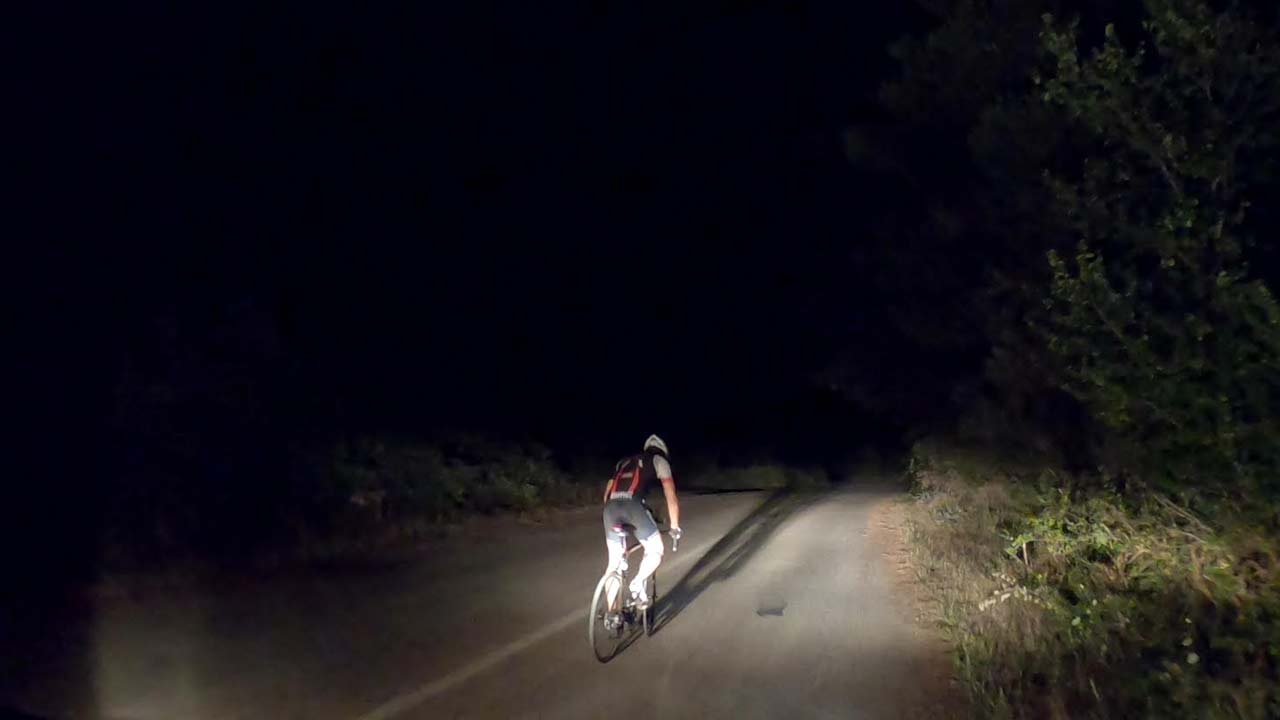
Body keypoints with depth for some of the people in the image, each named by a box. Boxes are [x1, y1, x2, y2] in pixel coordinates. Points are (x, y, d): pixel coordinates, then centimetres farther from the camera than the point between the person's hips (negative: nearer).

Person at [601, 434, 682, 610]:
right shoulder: (659, 460, 22)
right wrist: (674, 527, 27)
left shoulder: (622, 462, 36)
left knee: (614, 563, 16)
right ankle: (637, 584, -6)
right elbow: (671, 498, 18)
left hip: (611, 507, 5)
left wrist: (615, 516, 41)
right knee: (655, 551, 16)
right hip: (633, 505, -5)